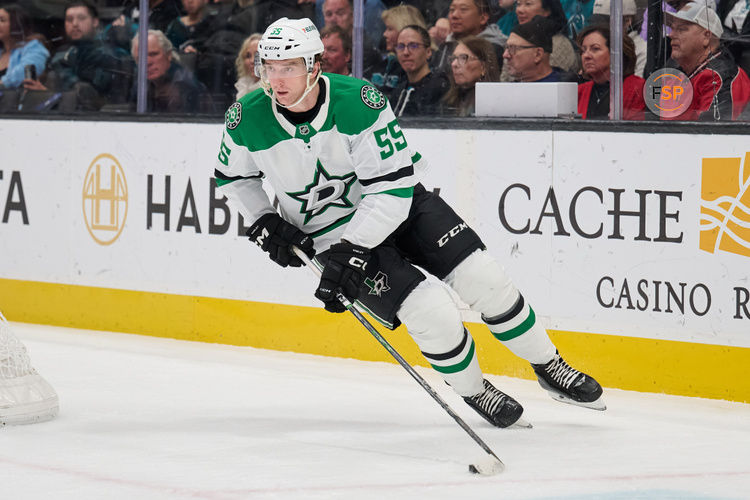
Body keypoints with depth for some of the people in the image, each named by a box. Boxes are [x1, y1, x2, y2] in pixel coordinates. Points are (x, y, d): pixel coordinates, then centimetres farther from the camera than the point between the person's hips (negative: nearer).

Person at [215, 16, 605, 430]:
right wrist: (263, 223, -10)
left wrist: (350, 254, -31)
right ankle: (472, 391, 10)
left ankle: (549, 367, 15)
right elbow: (233, 177, 5)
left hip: (399, 204, 1)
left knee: (483, 279, -7)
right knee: (432, 315, -18)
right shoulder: (246, 120, -17)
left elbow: (393, 187, -25)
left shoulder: (358, 101, -26)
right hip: (331, 232, 0)